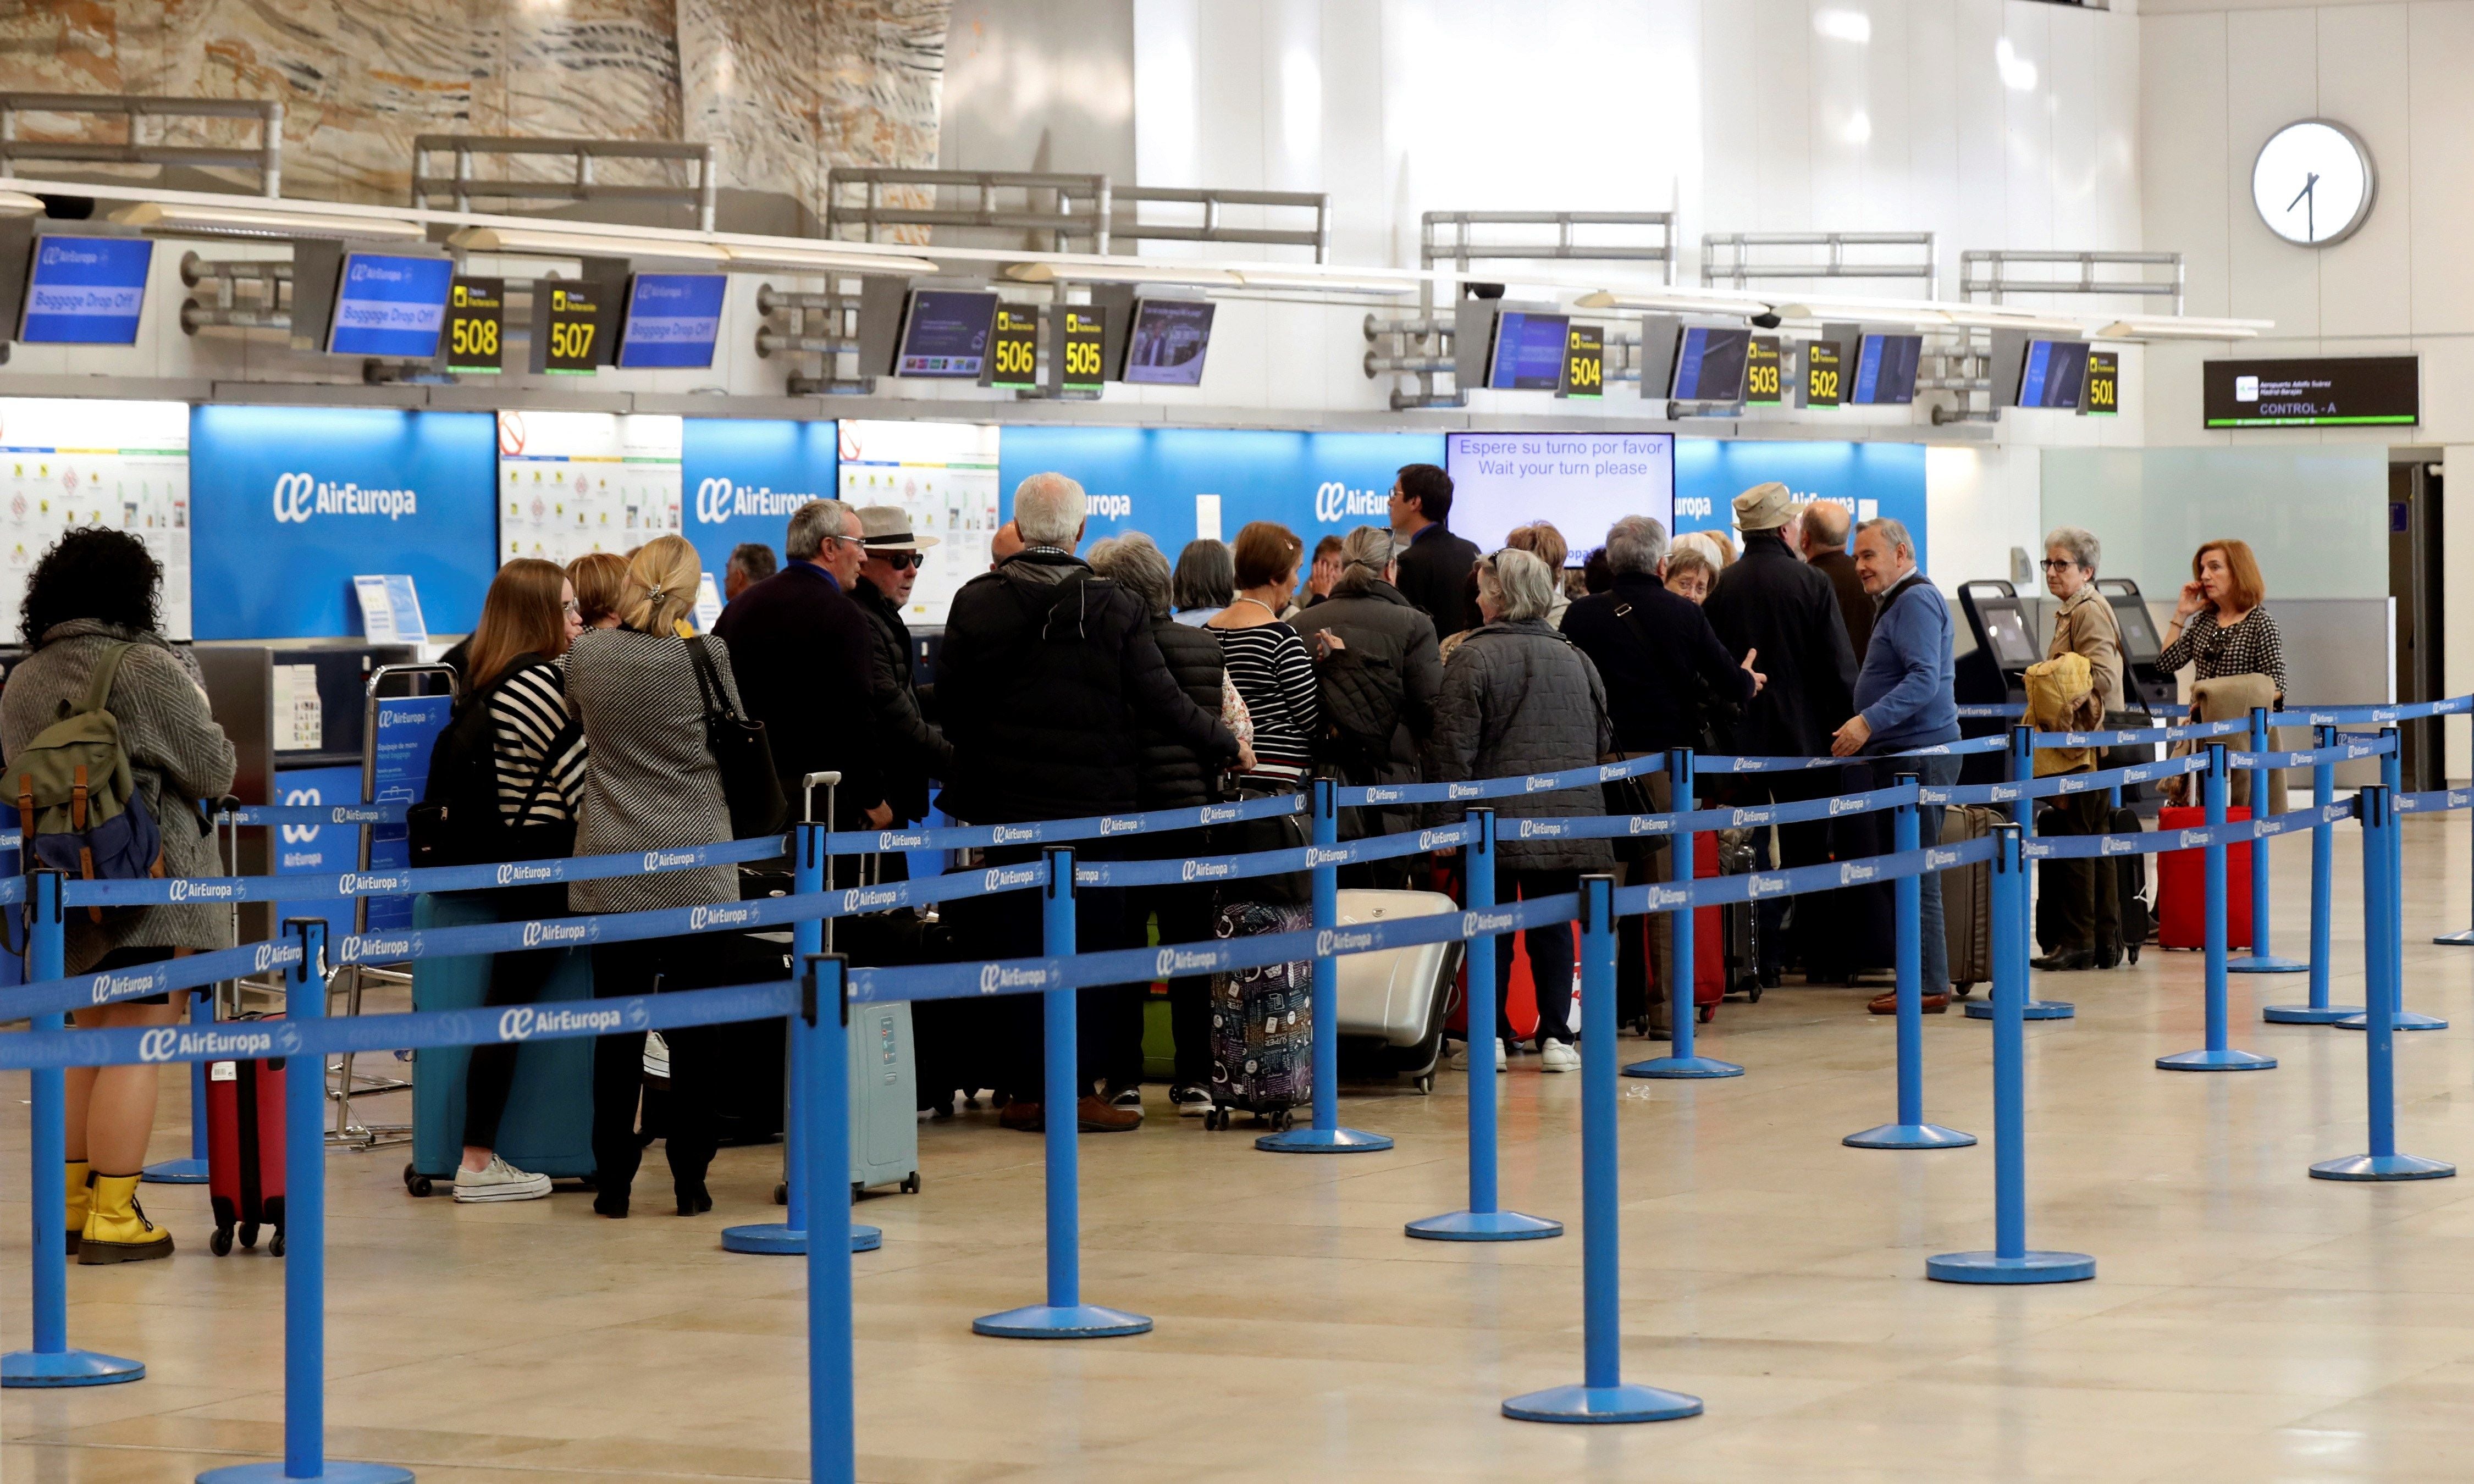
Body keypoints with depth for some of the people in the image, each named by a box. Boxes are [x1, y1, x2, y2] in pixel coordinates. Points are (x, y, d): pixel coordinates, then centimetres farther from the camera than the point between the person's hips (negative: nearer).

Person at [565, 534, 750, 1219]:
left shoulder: (586, 655, -2)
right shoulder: (707, 657, -8)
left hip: (614, 869, 2)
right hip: (697, 871, -1)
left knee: (618, 1027, 6)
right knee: (694, 1030, 6)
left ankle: (613, 1181, 8)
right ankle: (690, 1180, 9)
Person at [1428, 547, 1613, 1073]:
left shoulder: (1474, 658, -7)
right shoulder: (1575, 658, 9)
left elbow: (1453, 745, -11)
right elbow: (1603, 737, 18)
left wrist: (1450, 817, -8)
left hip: (1499, 817, -4)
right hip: (1567, 818, 4)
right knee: (1553, 924, 8)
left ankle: (1492, 1035, 3)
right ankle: (1555, 1035, 4)